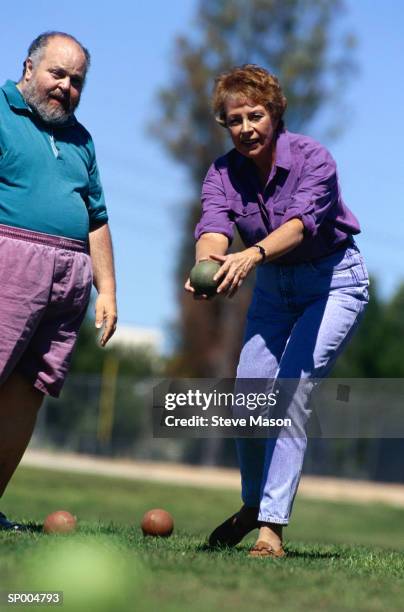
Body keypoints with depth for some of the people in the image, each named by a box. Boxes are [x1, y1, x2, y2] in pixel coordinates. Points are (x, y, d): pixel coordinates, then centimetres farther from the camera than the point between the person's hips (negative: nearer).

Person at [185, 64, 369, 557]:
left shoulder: (313, 159, -23)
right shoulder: (223, 173, -10)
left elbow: (300, 222, -41)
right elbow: (213, 226, -29)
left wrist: (253, 254, -61)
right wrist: (208, 262, -53)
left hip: (333, 281, -5)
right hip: (273, 287, 5)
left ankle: (272, 526, -16)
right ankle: (254, 504, 26)